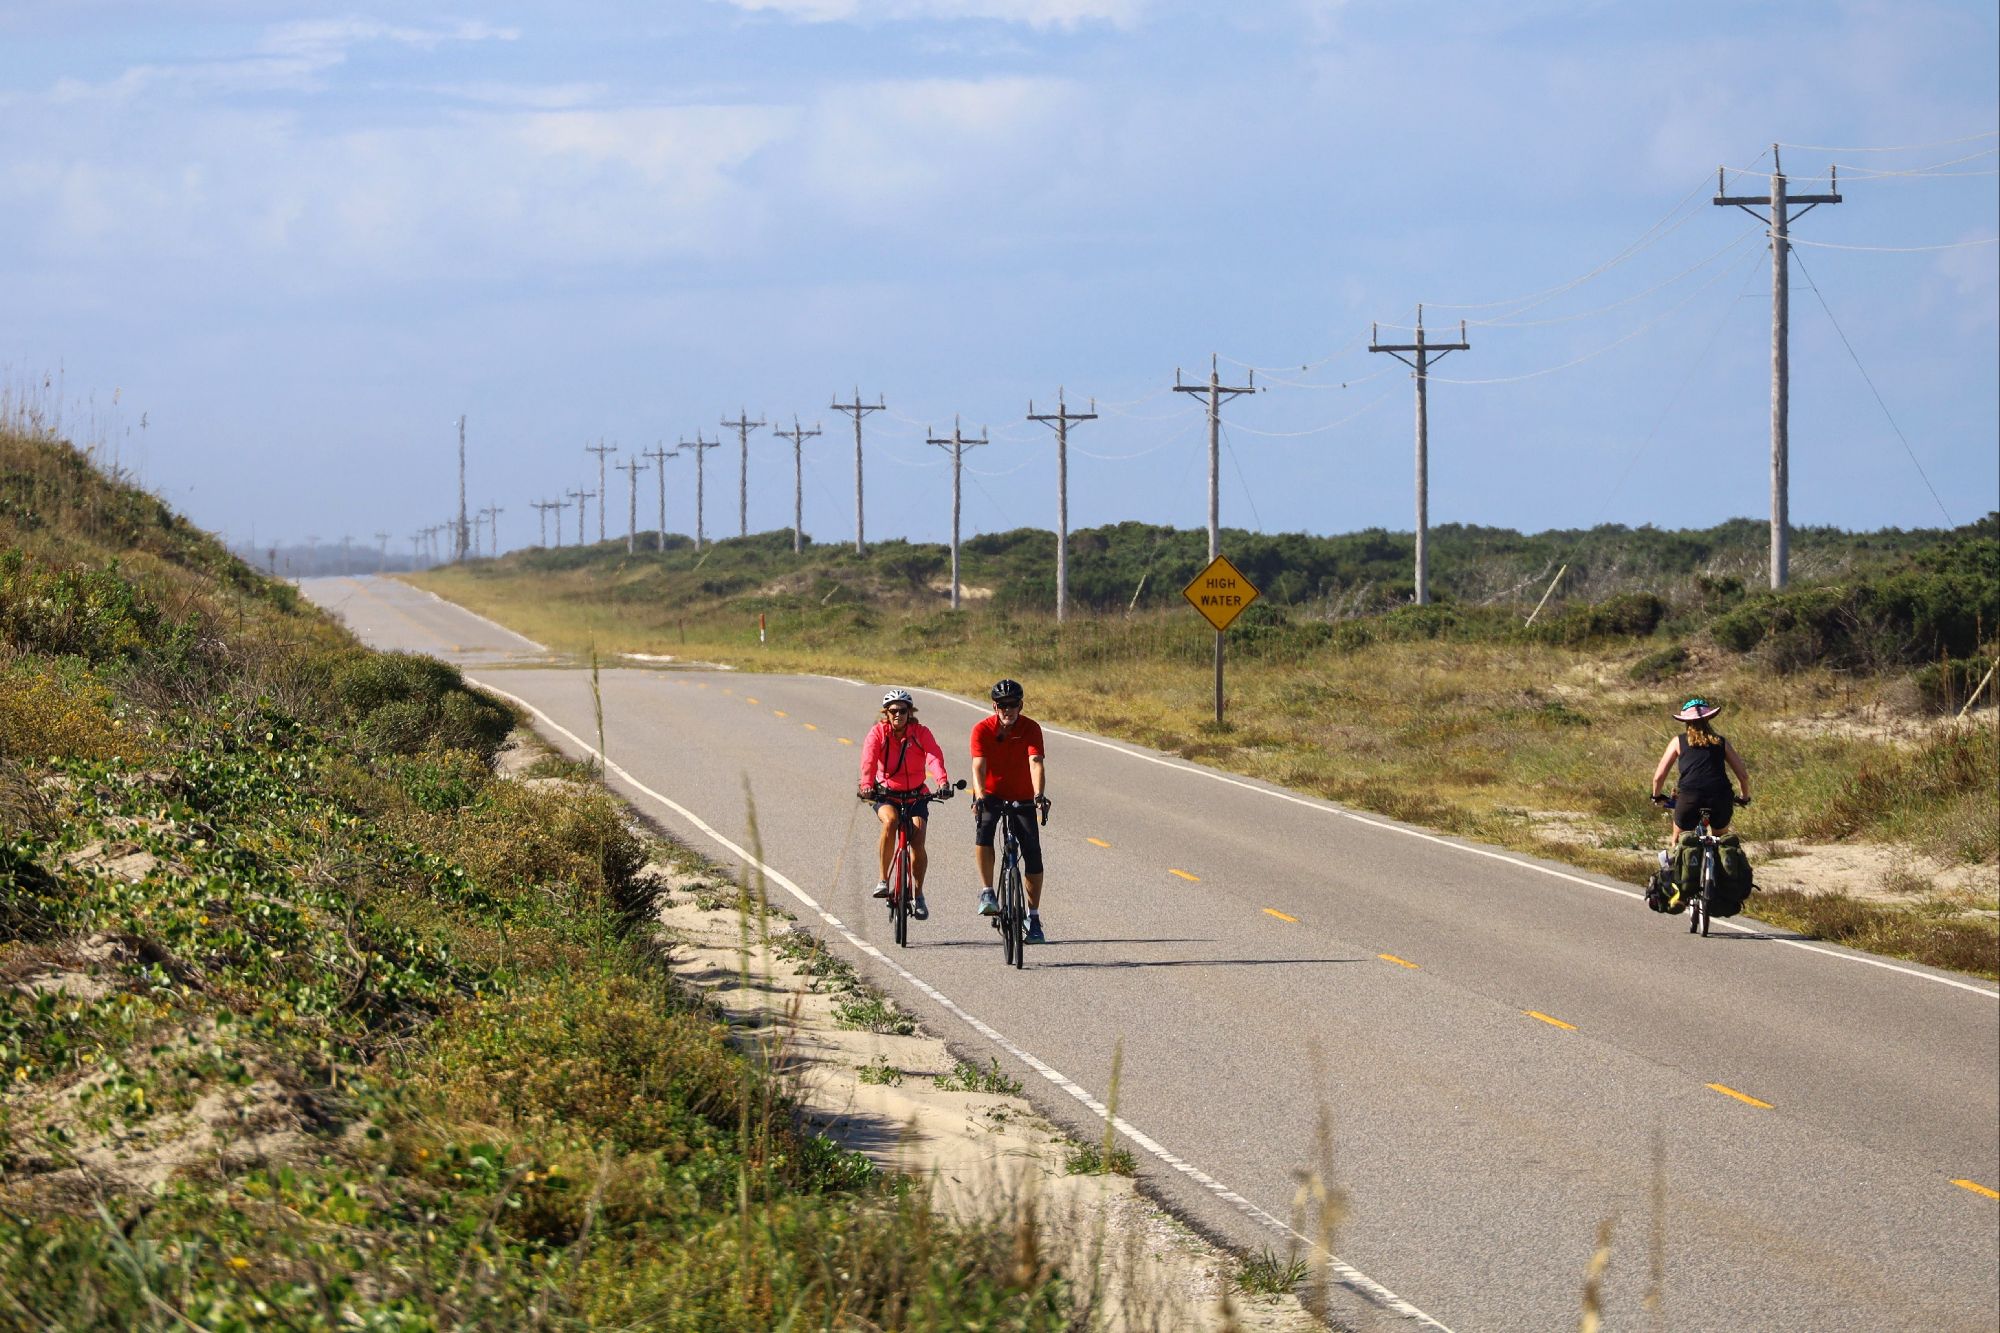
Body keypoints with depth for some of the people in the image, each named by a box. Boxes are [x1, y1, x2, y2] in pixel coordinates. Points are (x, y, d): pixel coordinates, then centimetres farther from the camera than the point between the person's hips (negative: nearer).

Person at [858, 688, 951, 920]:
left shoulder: (921, 733, -10)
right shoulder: (877, 733, -10)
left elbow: (934, 757, -27)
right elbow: (868, 760, -26)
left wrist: (942, 782, -46)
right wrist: (866, 785, -45)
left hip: (916, 795, 1)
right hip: (886, 794, -1)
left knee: (917, 841, -15)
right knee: (890, 821, -33)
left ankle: (918, 894, 6)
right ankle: (883, 879, -22)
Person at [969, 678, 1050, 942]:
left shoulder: (1031, 728, -16)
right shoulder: (982, 729, -16)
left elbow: (1036, 763, -29)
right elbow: (978, 766, -27)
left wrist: (1039, 794, -46)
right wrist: (980, 797, -44)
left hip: (1022, 798, 1)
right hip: (991, 795, -1)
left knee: (1033, 853, -7)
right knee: (983, 828, -32)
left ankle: (1034, 917, 5)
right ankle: (987, 892, -25)